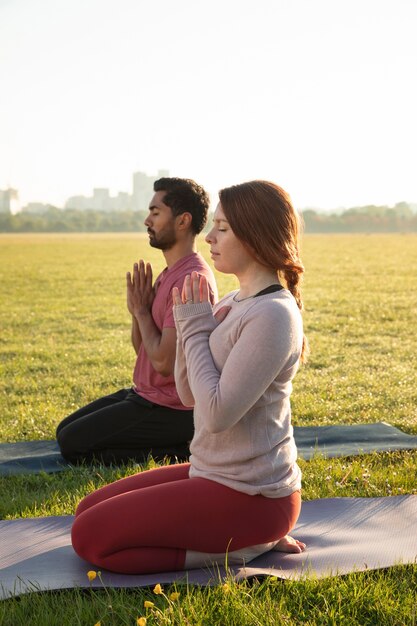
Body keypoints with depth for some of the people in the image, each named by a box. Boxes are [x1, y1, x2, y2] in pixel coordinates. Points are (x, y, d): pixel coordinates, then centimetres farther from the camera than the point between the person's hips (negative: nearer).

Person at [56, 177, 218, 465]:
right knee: (65, 430, 16)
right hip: (149, 395, 10)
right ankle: (186, 441, 11)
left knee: (73, 444, -9)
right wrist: (139, 308, -6)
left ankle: (184, 450, -5)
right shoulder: (172, 273, 10)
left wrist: (142, 311, -11)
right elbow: (142, 348, 13)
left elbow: (163, 361, -25)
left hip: (171, 408, -10)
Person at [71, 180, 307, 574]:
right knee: (88, 511, 16)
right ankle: (240, 538, 11)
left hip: (250, 495, -10)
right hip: (213, 472, 10)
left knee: (90, 536, -10)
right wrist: (192, 325, -5)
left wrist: (196, 329, -15)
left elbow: (217, 413, -26)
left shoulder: (272, 314, -22)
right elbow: (189, 394, 10)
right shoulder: (234, 303, 8)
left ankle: (235, 550, -2)